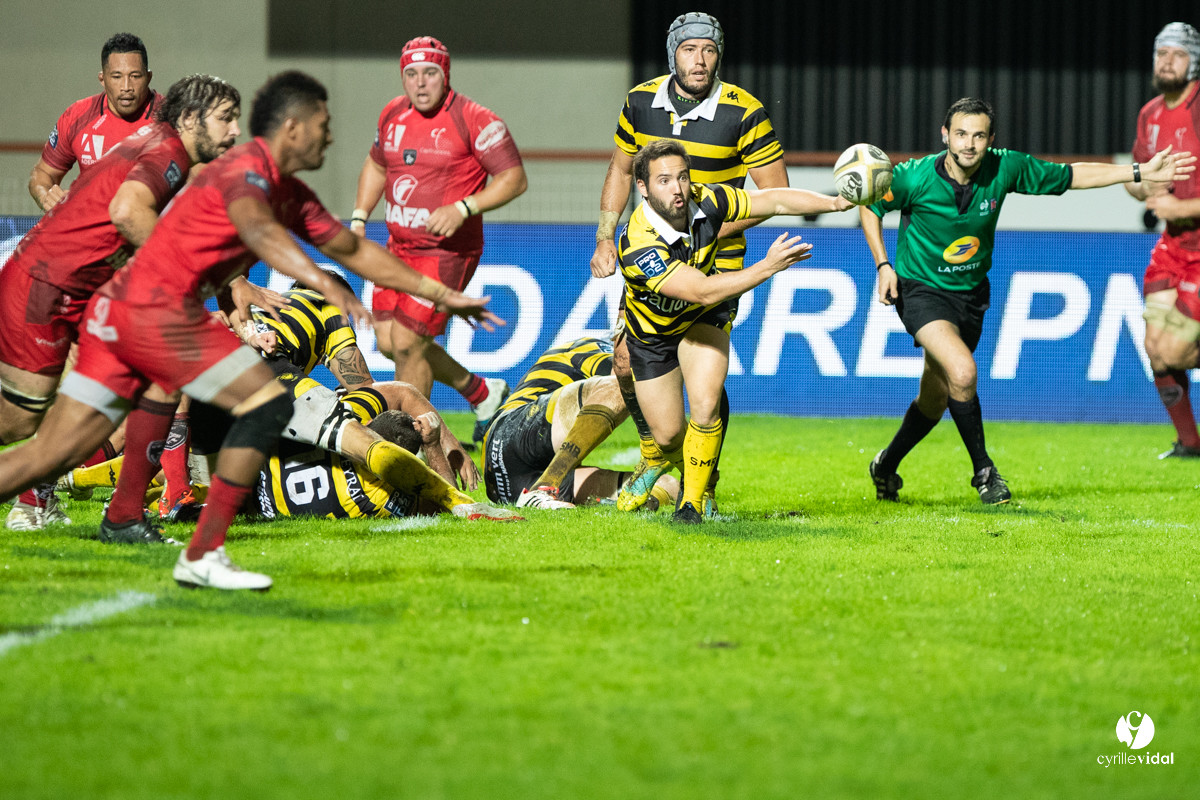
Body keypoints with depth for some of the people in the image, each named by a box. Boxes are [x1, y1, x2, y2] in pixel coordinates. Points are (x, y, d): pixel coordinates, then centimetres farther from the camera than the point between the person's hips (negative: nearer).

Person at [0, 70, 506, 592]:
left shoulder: (290, 195, 19)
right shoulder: (247, 168, -11)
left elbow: (354, 250, 29)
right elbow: (259, 231, -33)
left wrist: (442, 295, 29)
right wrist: (325, 285, -46)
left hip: (117, 313, 9)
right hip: (156, 309, -9)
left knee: (51, 455, 5)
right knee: (268, 401, -9)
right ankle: (203, 556, -9)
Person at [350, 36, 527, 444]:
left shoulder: (474, 120, -13)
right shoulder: (393, 115, 7)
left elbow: (515, 179, -12)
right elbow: (376, 165, 25)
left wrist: (463, 209, -23)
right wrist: (359, 218, 13)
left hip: (448, 249, -8)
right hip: (399, 244, 8)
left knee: (407, 343, -11)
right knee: (388, 341, 7)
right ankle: (482, 392, 27)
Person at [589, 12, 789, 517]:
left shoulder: (743, 114, -13)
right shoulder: (640, 102, 0)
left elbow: (775, 190, -9)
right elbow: (621, 171, 15)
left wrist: (713, 230, -17)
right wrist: (605, 238, 8)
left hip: (715, 262, -4)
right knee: (627, 363, -2)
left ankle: (703, 487, 10)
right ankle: (655, 453, 26)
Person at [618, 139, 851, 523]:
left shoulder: (705, 201, -25)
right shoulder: (638, 246, -39)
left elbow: (774, 200, -12)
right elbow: (702, 290, -44)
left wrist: (836, 202, -21)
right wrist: (766, 267, -48)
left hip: (703, 320, 2)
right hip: (653, 330, -2)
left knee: (705, 408, -20)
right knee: (668, 435, 6)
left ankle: (694, 500, -1)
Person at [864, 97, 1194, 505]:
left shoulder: (1004, 169, -14)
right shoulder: (913, 177, -21)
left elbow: (1071, 176, -2)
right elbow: (870, 206, -2)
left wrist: (1143, 172, -5)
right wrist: (883, 265, -12)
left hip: (970, 294, 4)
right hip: (921, 289, -4)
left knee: (934, 401, 15)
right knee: (962, 371, -28)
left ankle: (886, 466, 41)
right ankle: (983, 471, -12)